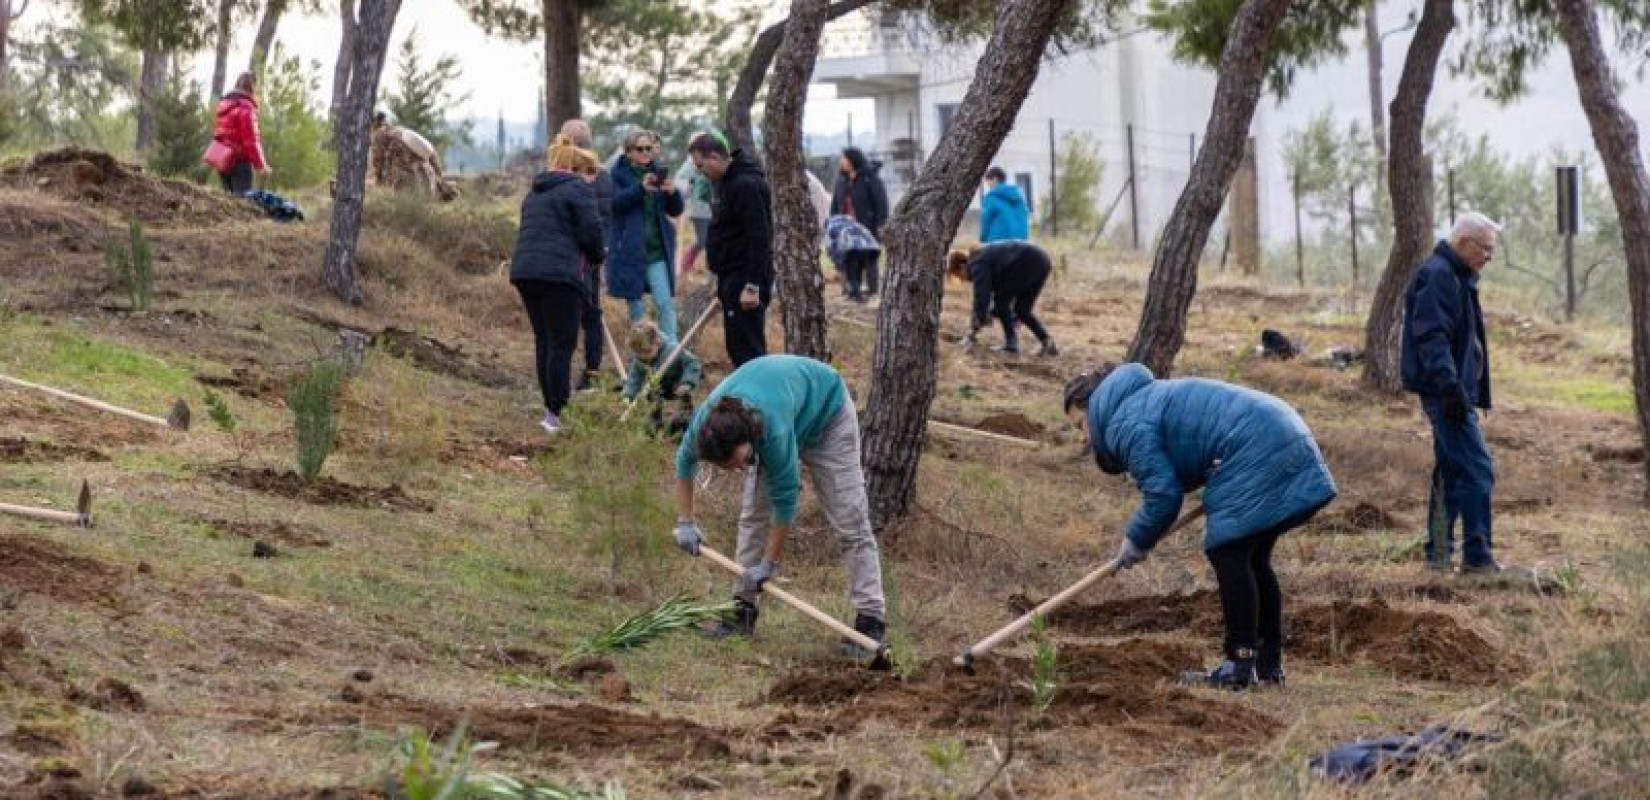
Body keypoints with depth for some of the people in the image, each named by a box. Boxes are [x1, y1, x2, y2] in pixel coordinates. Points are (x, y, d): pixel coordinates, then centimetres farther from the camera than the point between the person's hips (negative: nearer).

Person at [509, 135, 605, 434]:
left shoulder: (535, 193, 25)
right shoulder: (578, 189, -2)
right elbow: (591, 230, -8)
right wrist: (597, 256, 13)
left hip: (525, 271, 8)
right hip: (560, 272, -8)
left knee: (544, 341, 13)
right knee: (562, 345, -6)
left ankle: (551, 408, 16)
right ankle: (555, 412, -10)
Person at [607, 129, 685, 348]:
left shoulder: (658, 173, 9)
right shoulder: (618, 174, -2)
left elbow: (675, 211, 9)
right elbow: (614, 202, -19)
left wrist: (672, 192, -13)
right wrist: (640, 188, -33)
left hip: (657, 250, 2)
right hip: (629, 250, -2)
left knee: (665, 303, -8)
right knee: (636, 308, 4)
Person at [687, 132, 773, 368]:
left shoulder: (747, 186, -18)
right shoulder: (726, 182, 16)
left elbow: (759, 238, -23)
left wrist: (753, 286, -26)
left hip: (745, 279, -11)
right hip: (731, 278, 11)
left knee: (748, 348, -11)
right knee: (737, 348, 13)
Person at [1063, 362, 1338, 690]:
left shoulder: (1126, 424, -7)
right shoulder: (1150, 397, 25)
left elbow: (1163, 494, -11)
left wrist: (1137, 542, 4)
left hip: (1256, 453, -11)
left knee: (1228, 555, -7)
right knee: (1253, 560, 16)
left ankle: (1240, 667, -7)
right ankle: (1269, 663, 21)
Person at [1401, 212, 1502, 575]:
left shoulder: (1458, 277, 19)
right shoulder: (1437, 276, -14)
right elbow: (1431, 337, -23)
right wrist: (1451, 387, -28)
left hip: (1454, 391, 11)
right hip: (1445, 391, -11)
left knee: (1451, 470, 14)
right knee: (1477, 469, -13)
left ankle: (1439, 552, 19)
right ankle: (1477, 555, -12)